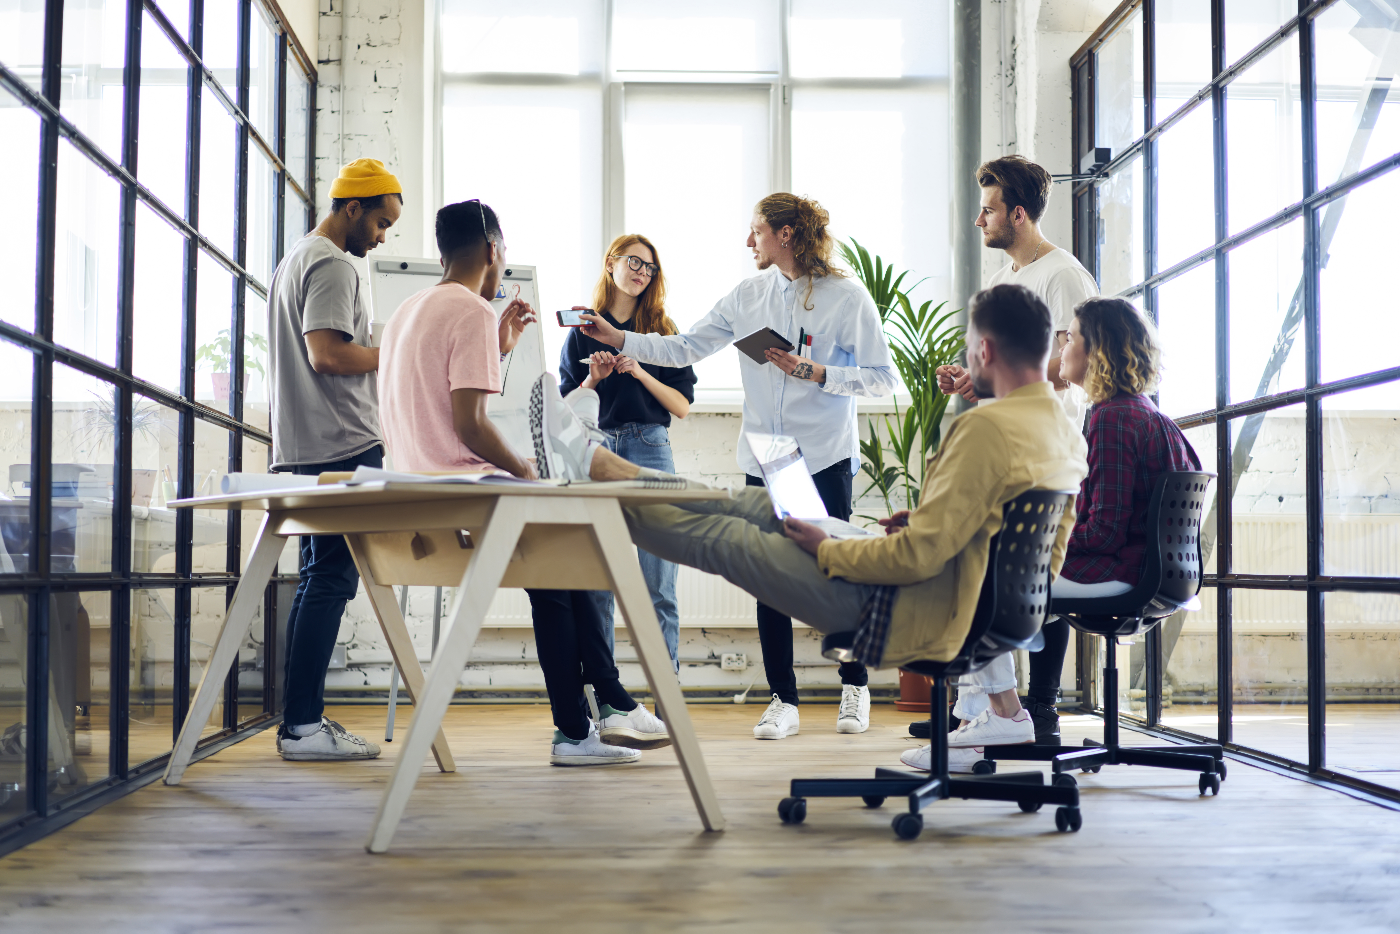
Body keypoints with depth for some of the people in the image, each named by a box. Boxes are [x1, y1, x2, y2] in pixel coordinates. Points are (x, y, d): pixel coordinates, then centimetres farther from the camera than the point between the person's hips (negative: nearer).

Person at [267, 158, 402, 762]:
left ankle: (299, 720, 13)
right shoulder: (332, 264, -9)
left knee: (318, 578, 11)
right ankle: (303, 725, -10)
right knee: (332, 579, -10)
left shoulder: (294, 260, 24)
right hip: (342, 446, -11)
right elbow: (327, 353, -20)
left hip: (304, 449, 11)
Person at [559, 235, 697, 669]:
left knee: (660, 588, -3)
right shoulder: (583, 331, 11)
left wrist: (641, 373, -8)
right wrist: (593, 379, -7)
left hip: (650, 452, 0)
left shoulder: (662, 330, 10)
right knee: (596, 584, 1)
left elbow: (682, 406, 4)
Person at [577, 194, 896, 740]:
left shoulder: (847, 297, -5)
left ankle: (855, 688, 22)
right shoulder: (748, 295, 9)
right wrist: (617, 339, 1)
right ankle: (783, 701, 14)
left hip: (825, 459, -4)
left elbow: (882, 378, -6)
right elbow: (685, 349, 9)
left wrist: (815, 373, -17)